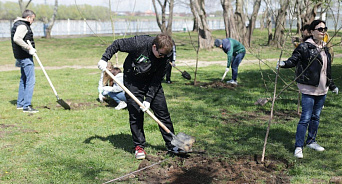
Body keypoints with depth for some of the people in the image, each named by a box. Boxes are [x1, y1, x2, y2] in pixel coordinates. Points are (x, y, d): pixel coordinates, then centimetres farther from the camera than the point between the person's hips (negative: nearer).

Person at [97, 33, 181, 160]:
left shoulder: (165, 55, -18)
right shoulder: (139, 43, -29)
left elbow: (158, 78, -14)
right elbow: (117, 44, -13)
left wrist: (149, 98, -18)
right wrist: (104, 59, -13)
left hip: (152, 83, 3)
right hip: (133, 82, -3)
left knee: (162, 111, -1)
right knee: (135, 115, -4)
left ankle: (171, 144, 10)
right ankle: (139, 146, 9)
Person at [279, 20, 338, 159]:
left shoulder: (325, 48, 12)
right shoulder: (304, 47, -9)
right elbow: (294, 60, -12)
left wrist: (332, 86, 27)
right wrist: (284, 64, -34)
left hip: (322, 89, 7)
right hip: (309, 89, -7)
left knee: (316, 117, 15)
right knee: (306, 118, -6)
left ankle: (311, 141, 30)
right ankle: (298, 146, 3)